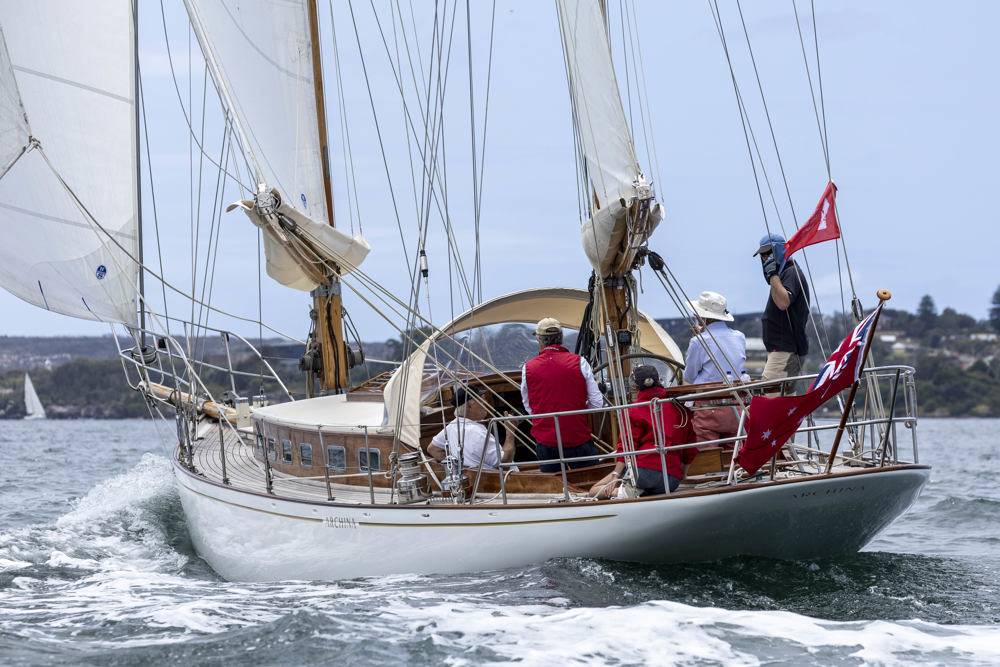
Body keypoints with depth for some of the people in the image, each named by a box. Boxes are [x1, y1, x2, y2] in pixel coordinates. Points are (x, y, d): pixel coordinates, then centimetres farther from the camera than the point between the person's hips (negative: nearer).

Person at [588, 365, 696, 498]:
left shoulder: (633, 411, 5)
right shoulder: (679, 408, 16)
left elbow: (627, 447, -4)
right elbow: (691, 448, 20)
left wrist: (615, 476, -3)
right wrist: (683, 474, 33)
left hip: (643, 470, -4)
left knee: (595, 491, 8)